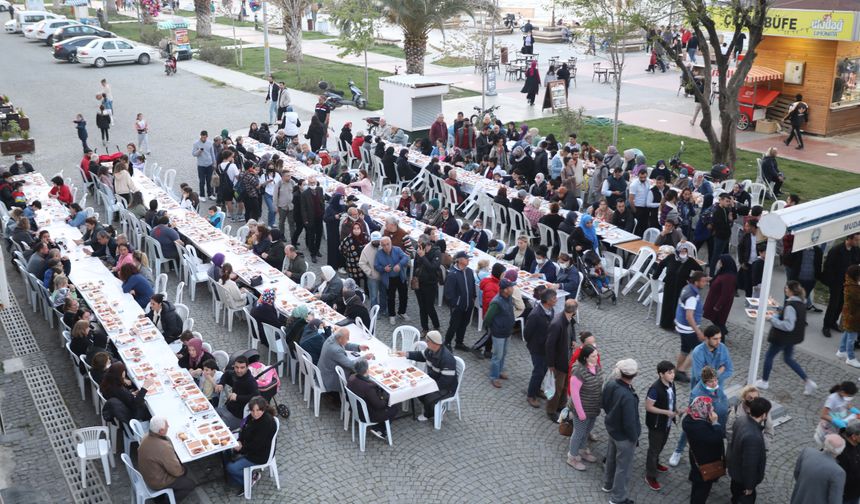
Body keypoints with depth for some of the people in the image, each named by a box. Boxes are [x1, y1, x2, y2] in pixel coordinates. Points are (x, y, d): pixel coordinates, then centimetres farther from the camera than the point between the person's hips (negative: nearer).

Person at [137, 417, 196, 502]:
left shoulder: (146, 438, -11)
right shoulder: (164, 447, -37)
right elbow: (176, 471, -25)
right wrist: (183, 470, -2)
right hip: (157, 482, -8)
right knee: (191, 484, 6)